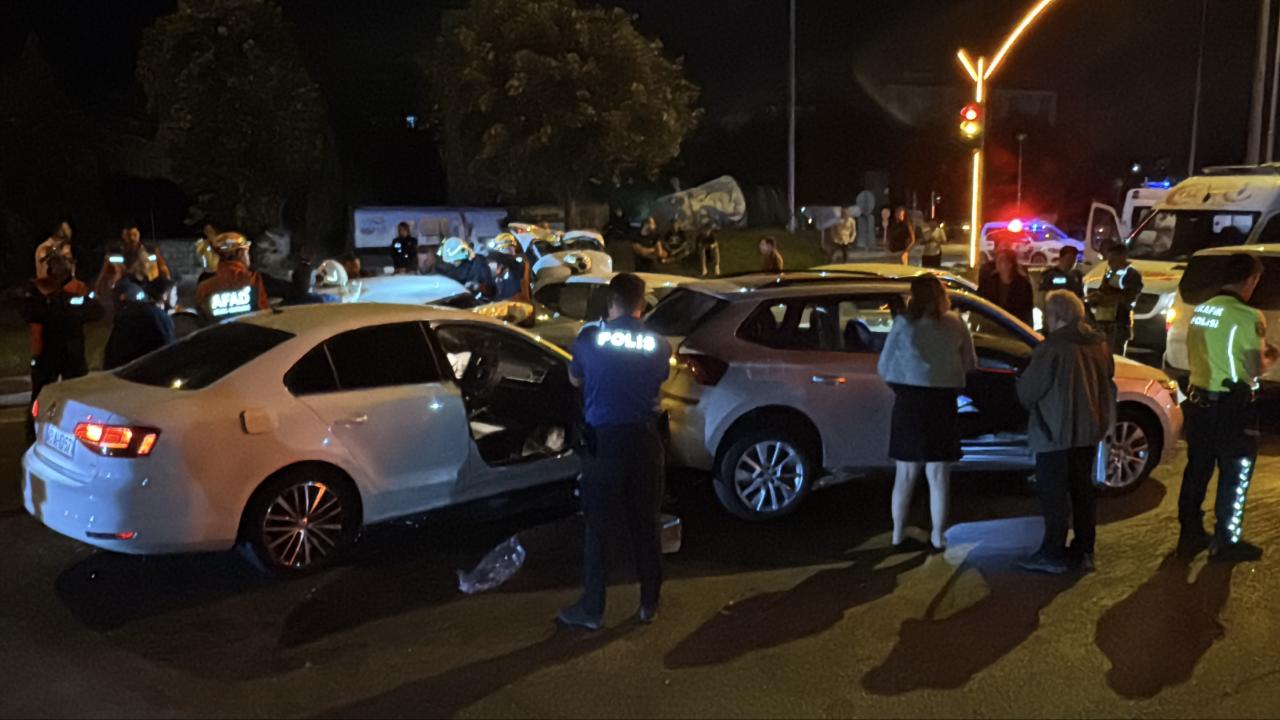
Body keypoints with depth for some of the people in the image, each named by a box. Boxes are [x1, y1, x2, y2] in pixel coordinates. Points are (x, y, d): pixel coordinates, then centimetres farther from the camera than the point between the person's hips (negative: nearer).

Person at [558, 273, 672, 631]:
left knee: (600, 528, 7)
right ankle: (649, 604, 23)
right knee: (646, 525, 13)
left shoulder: (589, 339, -6)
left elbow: (575, 379, 11)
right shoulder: (659, 345, -2)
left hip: (604, 441, -2)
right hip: (644, 440, 2)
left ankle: (592, 608, 14)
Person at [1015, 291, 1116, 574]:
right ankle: (1084, 551, 21)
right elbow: (1107, 384, 15)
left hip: (1055, 431, -8)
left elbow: (1029, 389, -14)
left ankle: (1052, 554, 1)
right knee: (1082, 489, 15)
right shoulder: (1099, 345, 7)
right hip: (1088, 430, 8)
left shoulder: (1052, 348, -18)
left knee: (1054, 493, -2)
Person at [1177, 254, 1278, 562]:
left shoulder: (1201, 310, 6)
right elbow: (1255, 370, -13)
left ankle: (1190, 533, 25)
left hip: (1199, 400, 7)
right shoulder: (1247, 316, -16)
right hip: (1231, 406, -7)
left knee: (1197, 469, 16)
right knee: (1235, 475, 6)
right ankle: (1226, 542, 13)